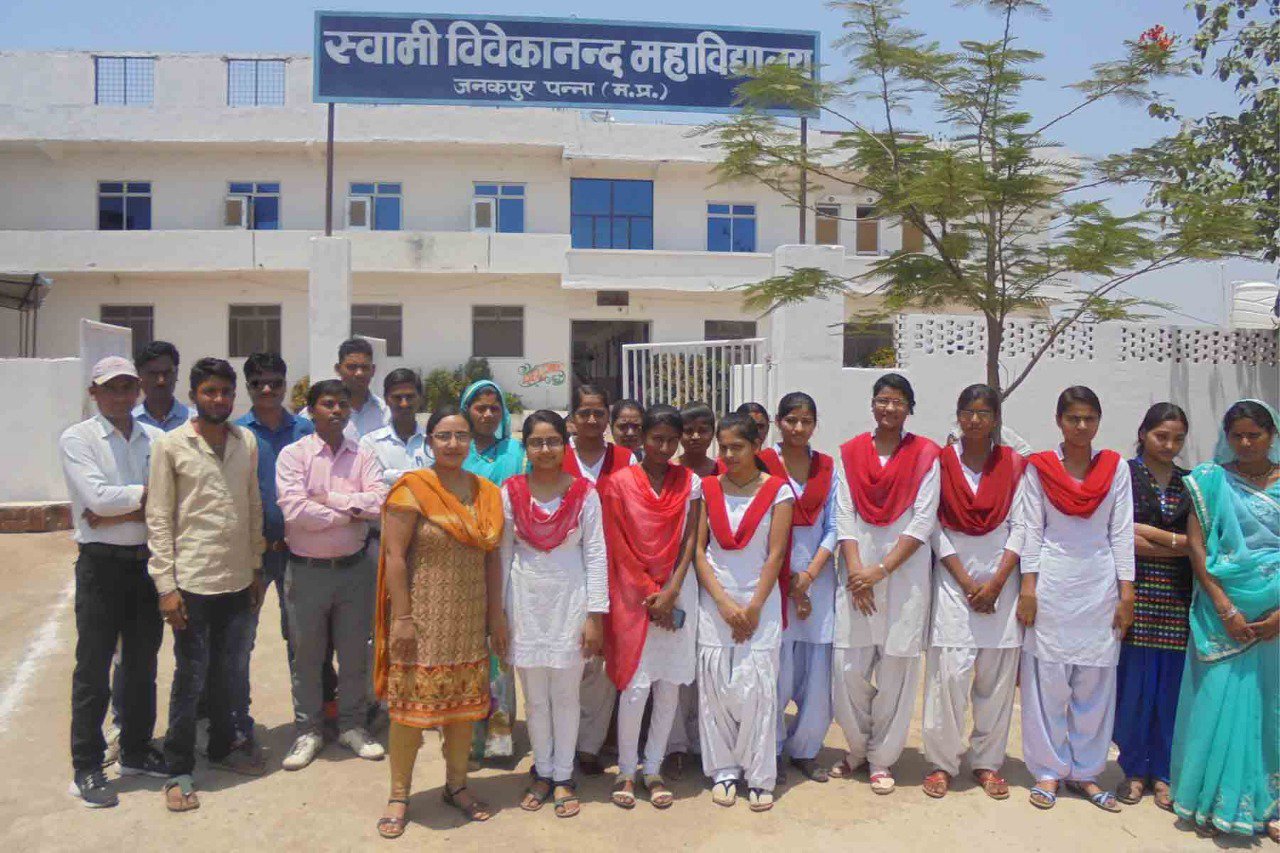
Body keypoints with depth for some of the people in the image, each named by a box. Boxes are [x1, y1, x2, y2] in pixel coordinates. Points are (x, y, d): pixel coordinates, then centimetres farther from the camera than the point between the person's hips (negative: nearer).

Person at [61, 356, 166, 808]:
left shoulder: (157, 439, 6)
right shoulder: (77, 439, -4)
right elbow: (98, 498, -17)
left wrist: (119, 511, -15)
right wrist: (147, 494, -9)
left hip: (147, 562, 4)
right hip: (102, 566, -4)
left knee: (142, 663, 14)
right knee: (93, 668, 4)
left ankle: (136, 751, 29)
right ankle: (86, 767, 16)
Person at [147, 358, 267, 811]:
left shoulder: (247, 442, 6)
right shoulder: (171, 445, -5)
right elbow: (158, 518, -6)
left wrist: (256, 568, 11)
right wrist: (166, 585, -10)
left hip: (239, 581, 4)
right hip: (193, 582, -4)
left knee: (233, 675, 15)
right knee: (190, 678, 5)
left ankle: (222, 747, 35)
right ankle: (179, 770, 20)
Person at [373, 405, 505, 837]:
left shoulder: (487, 493, 6)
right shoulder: (412, 489, -8)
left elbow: (493, 557, 9)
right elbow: (394, 557, -12)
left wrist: (496, 615, 7)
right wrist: (401, 618, -15)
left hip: (469, 620, 5)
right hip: (422, 617, -5)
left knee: (465, 703, 13)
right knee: (410, 703, 3)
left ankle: (456, 785, 31)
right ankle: (399, 795, 20)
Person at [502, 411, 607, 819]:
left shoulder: (584, 493, -5)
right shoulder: (510, 492, -2)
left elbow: (595, 555, -4)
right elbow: (502, 555, 2)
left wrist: (595, 615, -7)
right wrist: (499, 614, 2)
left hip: (570, 601, -1)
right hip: (526, 602, 1)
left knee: (565, 694, 8)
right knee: (535, 697, 11)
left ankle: (563, 777, 24)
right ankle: (542, 774, 28)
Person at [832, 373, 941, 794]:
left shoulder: (924, 454, 0)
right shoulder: (850, 452, 7)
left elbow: (923, 521, -5)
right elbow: (843, 516, 3)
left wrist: (881, 570, -11)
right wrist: (855, 570, -9)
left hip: (905, 572, -2)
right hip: (857, 571, 2)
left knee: (896, 669, 3)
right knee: (848, 667, 2)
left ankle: (882, 758, 21)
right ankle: (858, 747, 26)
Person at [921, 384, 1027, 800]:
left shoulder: (1014, 465, 4)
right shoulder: (941, 462, 2)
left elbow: (1020, 528, 1)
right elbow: (934, 529, -1)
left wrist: (996, 583, -8)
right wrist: (967, 582, -7)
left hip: (1001, 581, 1)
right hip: (953, 579, -1)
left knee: (997, 676, 5)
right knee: (949, 673, -4)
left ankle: (987, 761, 20)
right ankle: (941, 762, 9)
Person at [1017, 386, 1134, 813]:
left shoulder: (1115, 467, 4)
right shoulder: (1039, 467, 0)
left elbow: (1122, 532, 3)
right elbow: (1032, 529, 0)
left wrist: (1126, 592, 0)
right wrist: (1027, 586, -5)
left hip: (1100, 585, 2)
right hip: (1052, 582, -1)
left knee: (1095, 682, 6)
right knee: (1047, 678, 3)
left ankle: (1084, 771, 19)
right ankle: (1048, 770, 14)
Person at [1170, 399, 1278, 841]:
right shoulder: (1211, 481, 2)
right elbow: (1195, 545, -3)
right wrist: (1225, 609, -11)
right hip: (1225, 609, -1)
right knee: (1220, 701, 1)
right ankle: (1216, 801, 14)